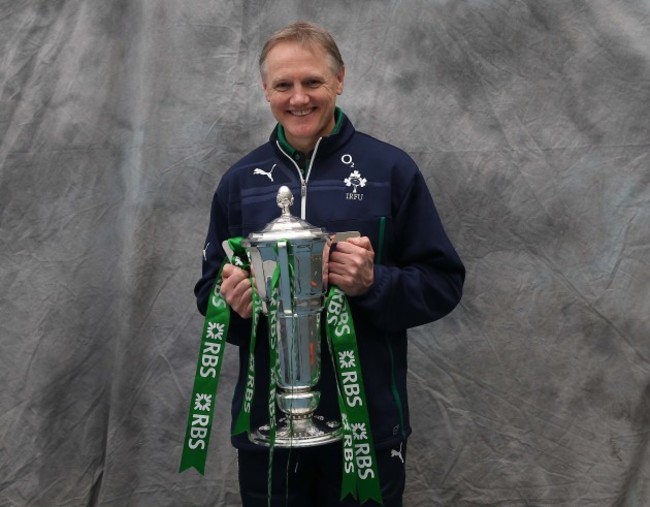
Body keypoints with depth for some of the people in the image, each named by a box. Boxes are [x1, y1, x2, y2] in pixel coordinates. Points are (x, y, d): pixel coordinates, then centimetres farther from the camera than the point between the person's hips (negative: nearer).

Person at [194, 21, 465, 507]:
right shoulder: (240, 180, 6)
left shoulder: (390, 169, -3)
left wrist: (374, 283, -20)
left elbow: (443, 283, -2)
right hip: (265, 423, 3)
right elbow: (210, 290, 13)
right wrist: (231, 298, -10)